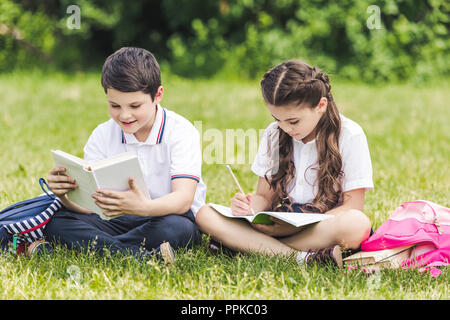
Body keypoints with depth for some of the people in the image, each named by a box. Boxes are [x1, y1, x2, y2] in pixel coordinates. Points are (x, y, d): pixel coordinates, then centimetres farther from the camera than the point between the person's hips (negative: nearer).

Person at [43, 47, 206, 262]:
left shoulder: (181, 132, -12)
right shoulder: (102, 136, 0)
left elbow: (183, 200, -26)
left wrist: (142, 207, -47)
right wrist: (65, 196, -31)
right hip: (119, 220, 4)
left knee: (176, 227, -40)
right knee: (56, 223, -21)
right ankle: (144, 257, -36)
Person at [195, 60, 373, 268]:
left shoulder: (349, 136, -9)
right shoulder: (273, 134, 5)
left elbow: (352, 206, -12)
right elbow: (265, 196, 9)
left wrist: (296, 225, -22)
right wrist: (249, 207, -16)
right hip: (279, 224, 4)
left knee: (357, 224, -41)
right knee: (205, 215, -17)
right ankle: (298, 256, -31)